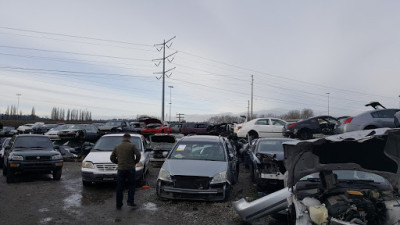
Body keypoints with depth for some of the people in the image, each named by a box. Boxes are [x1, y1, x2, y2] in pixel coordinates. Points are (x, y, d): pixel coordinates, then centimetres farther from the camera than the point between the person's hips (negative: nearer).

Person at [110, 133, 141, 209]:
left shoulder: (117, 147, 10)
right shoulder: (132, 146, -1)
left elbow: (112, 158, 11)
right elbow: (138, 154, -11)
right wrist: (135, 162, 4)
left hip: (120, 169, 3)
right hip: (130, 168, -3)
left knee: (119, 188, 8)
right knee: (132, 185, 12)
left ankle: (119, 205, 13)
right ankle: (130, 201, 4)